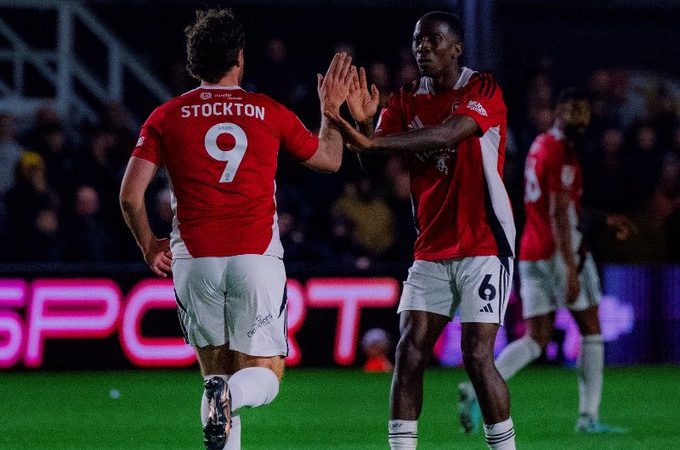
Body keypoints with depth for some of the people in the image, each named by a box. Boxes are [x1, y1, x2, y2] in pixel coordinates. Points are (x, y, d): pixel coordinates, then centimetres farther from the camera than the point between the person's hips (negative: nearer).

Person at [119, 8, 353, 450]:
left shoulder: (167, 118, 5)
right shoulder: (271, 114, 6)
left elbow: (131, 195, 0)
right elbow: (330, 159, 20)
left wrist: (149, 246, 17)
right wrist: (332, 108, 36)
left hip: (194, 261, 1)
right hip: (257, 259, -1)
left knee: (216, 370, 16)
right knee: (265, 377, 6)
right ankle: (232, 393, -29)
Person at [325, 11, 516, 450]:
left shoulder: (483, 90, -8)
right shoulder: (406, 101, 8)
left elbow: (447, 135, -27)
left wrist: (372, 141, -36)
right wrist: (365, 124, -24)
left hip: (484, 245, -5)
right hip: (431, 249, 5)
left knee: (477, 355, -11)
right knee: (409, 350, -7)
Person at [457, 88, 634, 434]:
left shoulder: (541, 146, 17)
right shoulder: (561, 152, -13)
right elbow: (559, 216, -20)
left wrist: (606, 220, 34)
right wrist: (571, 269, -23)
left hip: (531, 255, 8)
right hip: (560, 251, -8)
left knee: (536, 340, 6)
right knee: (591, 330, 5)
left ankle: (478, 390, -14)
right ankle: (589, 416, 4)